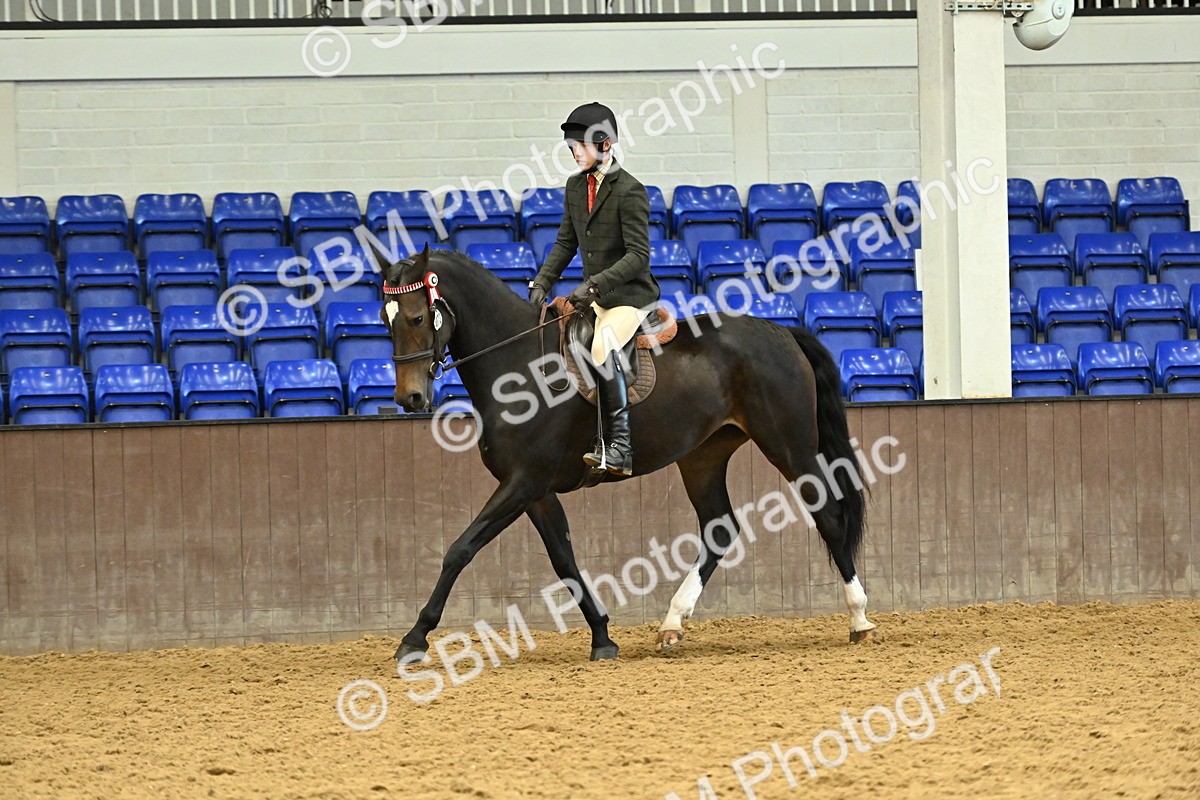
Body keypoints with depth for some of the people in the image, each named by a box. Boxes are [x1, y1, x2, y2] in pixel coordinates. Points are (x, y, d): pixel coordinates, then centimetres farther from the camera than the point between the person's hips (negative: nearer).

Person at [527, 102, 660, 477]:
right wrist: (541, 283, 1)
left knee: (604, 350, -29)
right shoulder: (576, 186, 7)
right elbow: (566, 242, 15)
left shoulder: (629, 190, -17)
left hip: (630, 296, -9)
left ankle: (620, 448, -27)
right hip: (593, 296, 9)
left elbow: (638, 255, -21)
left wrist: (596, 283, -31)